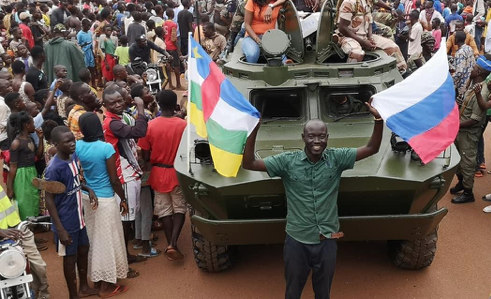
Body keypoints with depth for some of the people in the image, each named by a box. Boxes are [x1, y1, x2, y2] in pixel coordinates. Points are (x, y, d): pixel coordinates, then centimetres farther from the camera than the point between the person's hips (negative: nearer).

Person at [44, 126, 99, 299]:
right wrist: (60, 229, -21)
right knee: (70, 257, 8)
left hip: (78, 217, 8)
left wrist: (89, 189, -4)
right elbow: (49, 200, -20)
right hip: (66, 222, -8)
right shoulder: (54, 169, -25)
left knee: (83, 250, 21)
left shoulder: (74, 157, -3)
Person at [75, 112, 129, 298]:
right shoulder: (106, 148, -20)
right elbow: (114, 180, -16)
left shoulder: (78, 146, -4)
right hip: (105, 199, -6)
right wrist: (123, 199, -3)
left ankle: (97, 276, 35)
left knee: (92, 238, 20)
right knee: (107, 239, 6)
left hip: (86, 197, 6)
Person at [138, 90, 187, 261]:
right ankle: (173, 243, -2)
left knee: (164, 210, 14)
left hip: (159, 173, 1)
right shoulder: (183, 125, -14)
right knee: (179, 208, 13)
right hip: (178, 172, -1)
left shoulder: (150, 126, -11)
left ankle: (169, 245, 20)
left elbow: (145, 157, -7)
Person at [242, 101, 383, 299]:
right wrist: (254, 129, -25)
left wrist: (379, 119, -21)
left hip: (327, 240, 1)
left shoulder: (336, 158, -6)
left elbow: (372, 149, -6)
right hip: (297, 240, -1)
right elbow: (248, 163, -14)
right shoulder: (288, 161, -10)